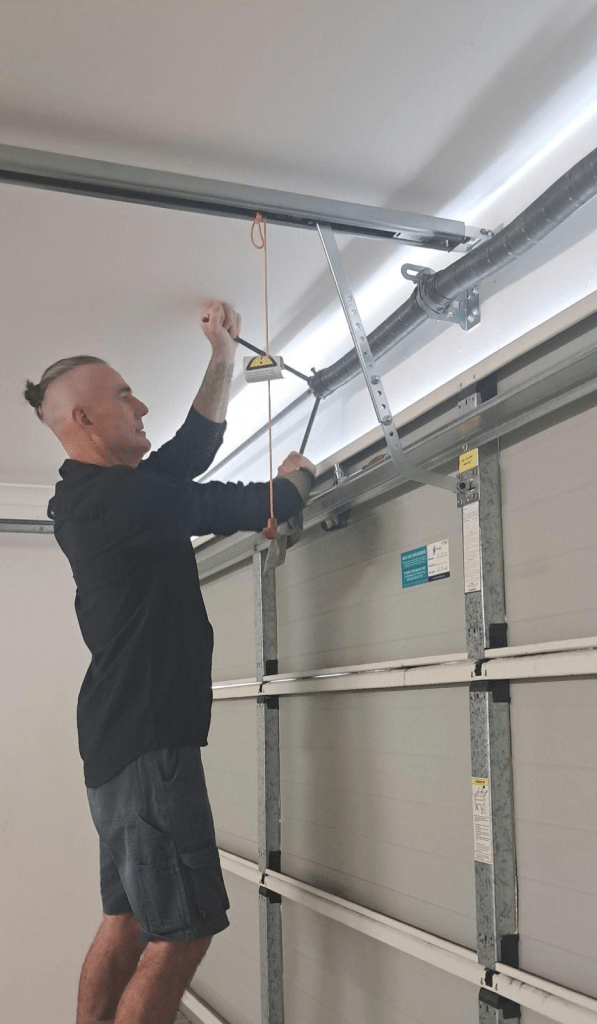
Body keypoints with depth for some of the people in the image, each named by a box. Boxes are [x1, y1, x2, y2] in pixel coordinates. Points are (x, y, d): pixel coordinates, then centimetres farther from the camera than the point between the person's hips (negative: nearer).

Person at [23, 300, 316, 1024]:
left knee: (128, 920, 14)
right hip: (146, 736, -10)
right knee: (181, 931, -6)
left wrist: (223, 355, 24)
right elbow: (247, 508, -12)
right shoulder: (111, 496, -16)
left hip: (125, 737, 10)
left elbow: (194, 448, 23)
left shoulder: (101, 494, 15)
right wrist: (296, 475, 10)